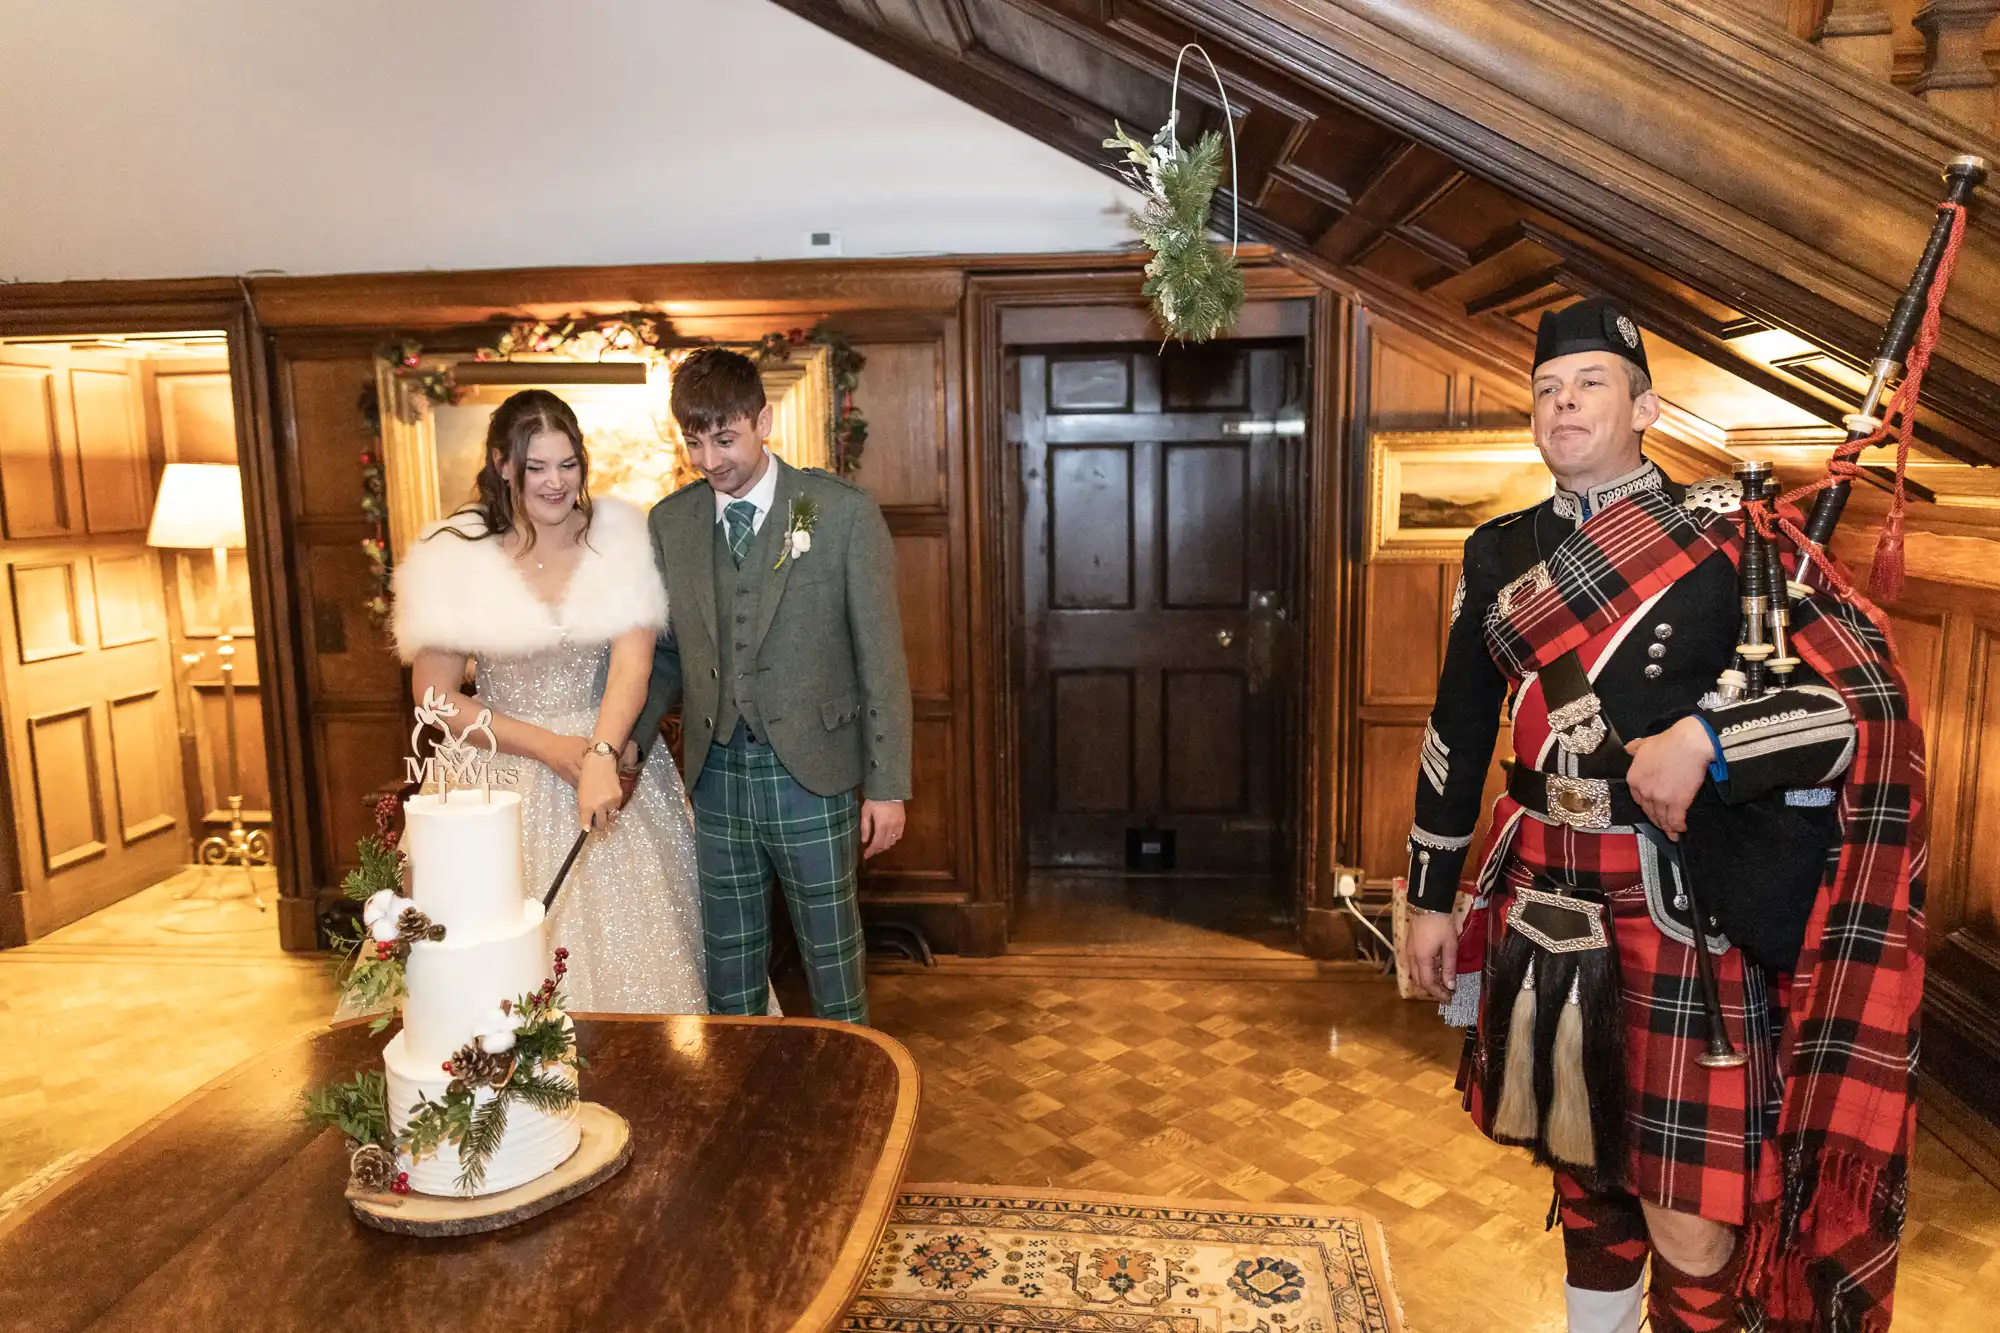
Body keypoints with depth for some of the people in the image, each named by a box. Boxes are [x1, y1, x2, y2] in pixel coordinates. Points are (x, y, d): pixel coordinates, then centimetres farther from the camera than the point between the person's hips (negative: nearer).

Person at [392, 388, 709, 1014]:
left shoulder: (619, 536, -3)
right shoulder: (453, 557, -5)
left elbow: (632, 661, -13)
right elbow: (435, 697, -2)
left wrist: (600, 756, -29)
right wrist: (548, 746, -11)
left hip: (613, 754, 1)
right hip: (505, 779, -1)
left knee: (635, 944, 8)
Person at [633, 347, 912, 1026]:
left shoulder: (843, 512, -8)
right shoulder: (669, 522, 4)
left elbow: (880, 656, -7)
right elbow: (666, 653, 10)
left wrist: (887, 786, -8)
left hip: (812, 772, -3)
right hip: (716, 775, 4)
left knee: (831, 955, 11)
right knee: (729, 966, 16)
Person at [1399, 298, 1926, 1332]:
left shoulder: (1731, 530, -5)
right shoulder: (1499, 554, 7)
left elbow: (1869, 692, -10)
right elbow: (1456, 732, 10)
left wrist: (1702, 740, -25)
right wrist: (1431, 900, 11)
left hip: (1685, 907, -4)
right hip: (1544, 901, 4)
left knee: (1691, 1227, 0)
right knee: (1581, 1165, 20)